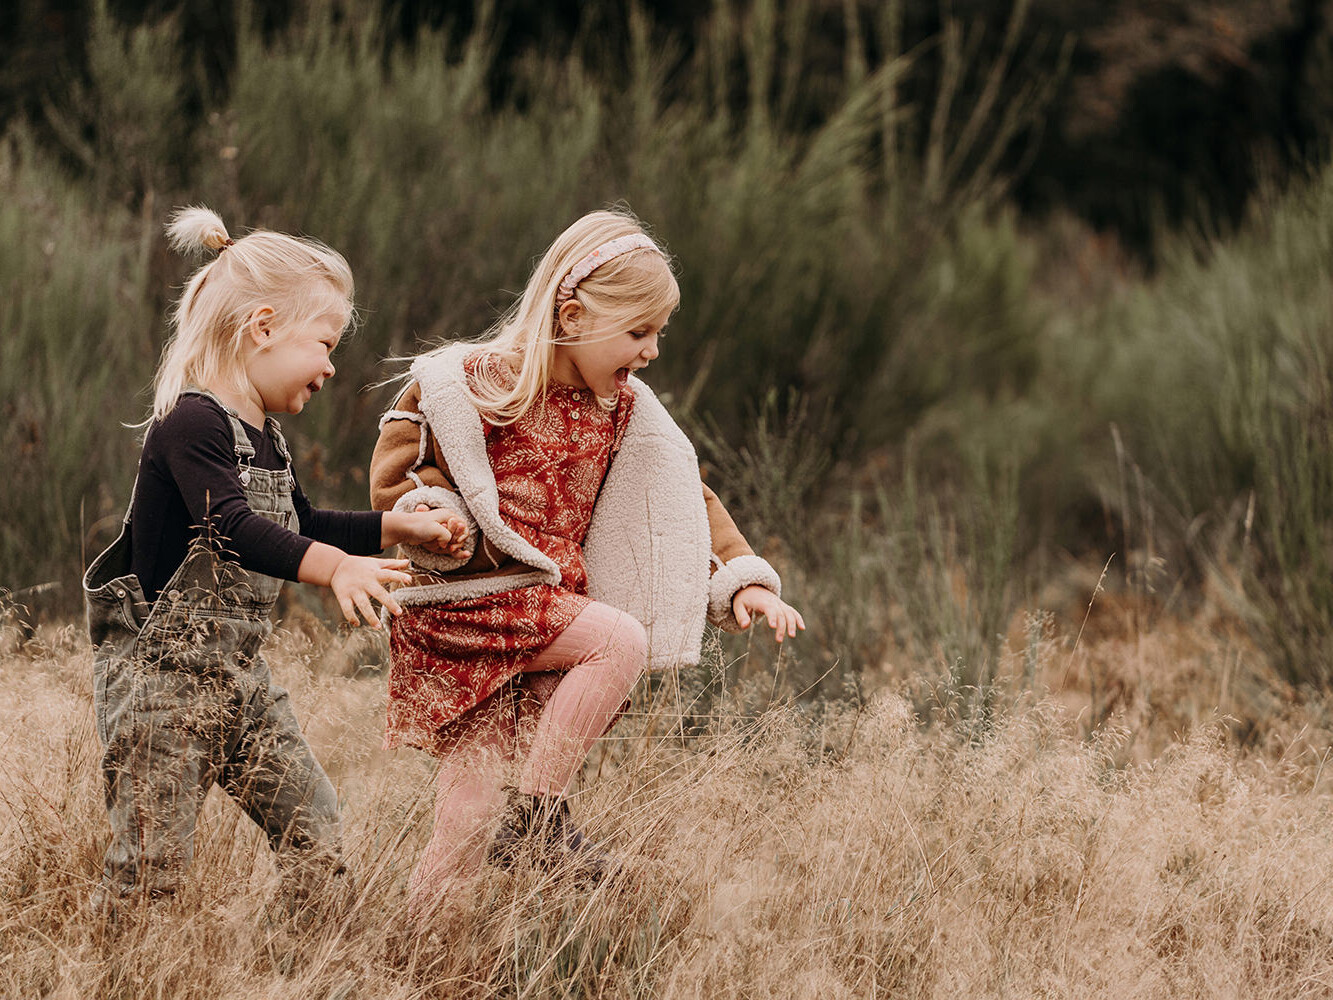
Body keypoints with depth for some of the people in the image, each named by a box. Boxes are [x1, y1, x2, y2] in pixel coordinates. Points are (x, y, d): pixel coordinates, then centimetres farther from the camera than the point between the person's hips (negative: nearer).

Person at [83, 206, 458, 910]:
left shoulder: (265, 440, 13)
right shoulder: (192, 424, -18)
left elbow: (300, 527, 29)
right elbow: (234, 529, -32)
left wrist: (399, 527, 19)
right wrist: (336, 567, -45)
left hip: (239, 673, 9)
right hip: (162, 674, -9)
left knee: (313, 825, 6)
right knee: (151, 862, -8)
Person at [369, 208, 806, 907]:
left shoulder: (620, 409, 9)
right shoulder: (477, 384, -9)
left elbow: (685, 498, 15)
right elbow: (394, 478, -3)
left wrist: (743, 582, 4)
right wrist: (437, 520, -23)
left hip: (547, 607, 6)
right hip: (467, 602, -6)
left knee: (473, 809, 1)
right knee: (621, 638, -24)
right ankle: (538, 813, -15)